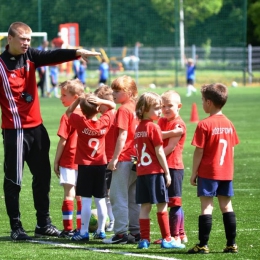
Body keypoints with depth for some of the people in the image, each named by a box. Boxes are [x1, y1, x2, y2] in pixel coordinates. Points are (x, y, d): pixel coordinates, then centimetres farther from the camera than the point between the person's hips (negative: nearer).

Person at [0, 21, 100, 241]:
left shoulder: (31, 57, 4)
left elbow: (53, 56, -11)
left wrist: (77, 53, -29)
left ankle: (43, 223, 23)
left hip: (36, 126, 7)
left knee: (42, 176, 13)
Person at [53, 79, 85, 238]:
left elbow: (62, 141, -12)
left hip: (68, 160, -6)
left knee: (69, 194, -3)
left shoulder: (67, 117, -13)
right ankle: (81, 228, 15)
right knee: (80, 195, 12)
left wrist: (56, 161, -4)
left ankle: (68, 229, -2)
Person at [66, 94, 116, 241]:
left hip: (85, 166, -3)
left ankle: (84, 232, -4)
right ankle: (101, 231, 14)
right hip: (101, 165, 3)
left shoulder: (81, 123, -12)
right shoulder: (105, 122, -4)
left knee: (86, 200, -4)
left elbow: (69, 112, 5)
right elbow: (113, 106, 11)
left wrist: (78, 100, -5)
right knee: (100, 200, 9)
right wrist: (101, 101, -7)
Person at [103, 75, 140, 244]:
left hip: (124, 159, -9)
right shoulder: (136, 109, 12)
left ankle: (121, 233, -6)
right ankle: (136, 232, 14)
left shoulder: (123, 110, -12)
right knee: (133, 198, 12)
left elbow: (122, 135, -17)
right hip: (136, 159, 9)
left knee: (118, 196, -4)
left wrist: (115, 158, -16)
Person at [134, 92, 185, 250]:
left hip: (141, 171, 7)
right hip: (155, 171, -7)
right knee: (162, 205, -1)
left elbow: (138, 151, 13)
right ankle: (167, 239, 1)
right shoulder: (154, 127, -10)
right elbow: (159, 152, -12)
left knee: (145, 206, 7)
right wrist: (167, 172, -8)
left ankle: (144, 239, 6)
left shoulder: (139, 128, 12)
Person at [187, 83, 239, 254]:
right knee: (226, 206, 9)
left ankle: (203, 245, -6)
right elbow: (232, 150, 11)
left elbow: (199, 152, -11)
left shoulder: (204, 125, -12)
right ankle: (232, 244, 10)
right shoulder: (228, 124, 6)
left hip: (208, 172, -5)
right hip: (226, 172, 6)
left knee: (207, 207, -5)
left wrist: (194, 173, -4)